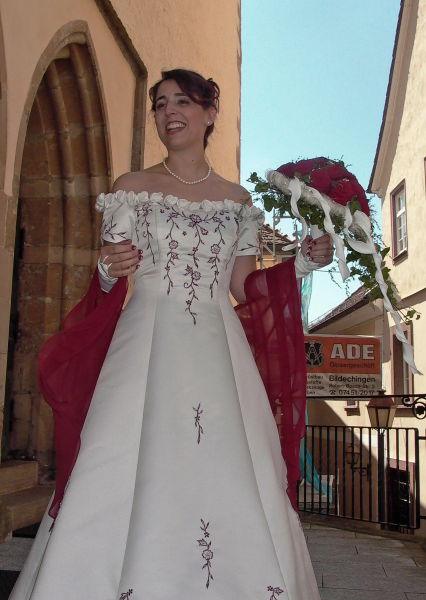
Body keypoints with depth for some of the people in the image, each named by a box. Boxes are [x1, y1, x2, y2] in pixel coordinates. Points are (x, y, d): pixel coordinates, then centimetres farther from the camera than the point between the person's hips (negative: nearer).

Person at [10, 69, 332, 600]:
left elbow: (244, 289, 15)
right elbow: (106, 285, 8)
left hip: (219, 352, 2)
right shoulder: (130, 188, 9)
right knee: (118, 486, -10)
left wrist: (304, 260, 5)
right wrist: (108, 270, -14)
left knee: (234, 487, -5)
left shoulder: (238, 199, 14)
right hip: (146, 344, -1)